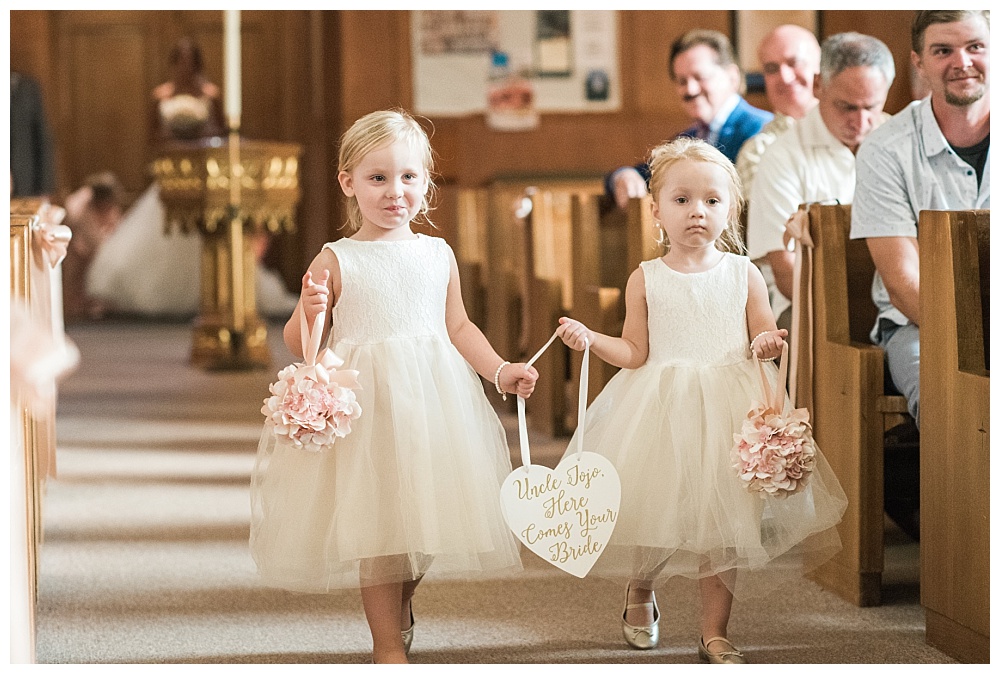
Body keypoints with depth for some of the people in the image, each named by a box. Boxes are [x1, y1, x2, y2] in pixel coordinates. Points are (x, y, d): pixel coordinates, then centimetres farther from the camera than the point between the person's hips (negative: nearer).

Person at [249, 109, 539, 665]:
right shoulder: (336, 260, -4)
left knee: (425, 517, 9)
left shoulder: (438, 255, 6)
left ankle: (399, 606, 39)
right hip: (367, 404, -3)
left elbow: (458, 327, 14)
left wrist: (499, 370, 2)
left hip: (432, 401, 4)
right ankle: (388, 643, 13)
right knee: (376, 520, -1)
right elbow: (298, 344, -3)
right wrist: (309, 311, -23)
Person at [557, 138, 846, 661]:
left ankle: (714, 633, 12)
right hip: (660, 411, 0)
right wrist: (589, 339, -14)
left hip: (728, 408, 0)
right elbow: (635, 353, 0)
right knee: (653, 514, 4)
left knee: (720, 517, 1)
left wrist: (768, 343, -16)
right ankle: (640, 594, 37)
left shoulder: (743, 274, 3)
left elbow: (762, 338, 7)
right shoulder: (646, 279, 0)